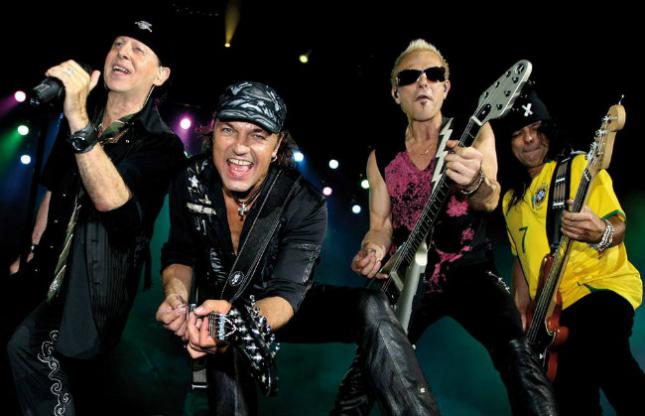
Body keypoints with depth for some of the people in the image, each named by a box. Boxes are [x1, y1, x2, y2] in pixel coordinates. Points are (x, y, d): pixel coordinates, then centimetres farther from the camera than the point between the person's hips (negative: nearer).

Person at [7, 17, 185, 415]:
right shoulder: (78, 120, 6)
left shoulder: (161, 144, -15)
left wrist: (79, 119, -38)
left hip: (95, 292, -6)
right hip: (50, 277, 6)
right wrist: (30, 252, 18)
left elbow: (109, 199, -32)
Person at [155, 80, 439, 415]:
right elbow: (180, 255, -3)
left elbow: (287, 293, -26)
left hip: (278, 309, 0)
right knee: (226, 350, -38)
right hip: (217, 307, 0)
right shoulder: (191, 183, -14)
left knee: (370, 308, -27)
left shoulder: (305, 204, -21)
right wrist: (176, 295, -28)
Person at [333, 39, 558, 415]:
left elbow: (490, 201, -17)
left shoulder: (473, 133, -1)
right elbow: (381, 224, 10)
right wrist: (374, 251, -14)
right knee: (367, 368, -9)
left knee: (514, 349, -25)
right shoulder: (382, 158, 6)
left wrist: (475, 182, -42)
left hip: (470, 271, -2)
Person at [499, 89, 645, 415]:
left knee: (598, 340, -38)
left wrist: (600, 232, -30)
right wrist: (522, 310, 14)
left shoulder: (579, 166, 1)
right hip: (554, 310, 6)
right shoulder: (511, 200, 18)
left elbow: (618, 225, -7)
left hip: (603, 284, -5)